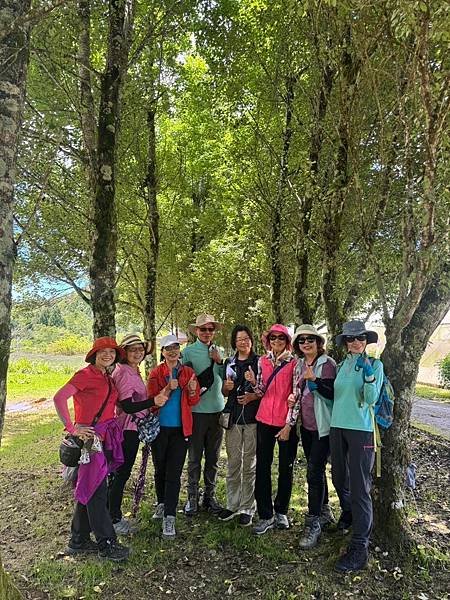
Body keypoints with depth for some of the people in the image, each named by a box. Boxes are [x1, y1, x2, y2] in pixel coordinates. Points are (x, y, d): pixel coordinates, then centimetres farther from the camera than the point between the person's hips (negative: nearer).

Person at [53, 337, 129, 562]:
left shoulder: (108, 379, 13)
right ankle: (107, 543, 10)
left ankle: (79, 540, 29)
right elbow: (59, 398, -21)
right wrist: (72, 428, -20)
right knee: (97, 490, 0)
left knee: (89, 488, 16)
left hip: (105, 437, 8)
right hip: (90, 437, -8)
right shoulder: (85, 374, -11)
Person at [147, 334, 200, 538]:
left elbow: (193, 402, 3)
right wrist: (168, 389, -23)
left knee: (174, 473, -3)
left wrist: (192, 390, -18)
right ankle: (162, 504, 37)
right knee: (160, 469, 14)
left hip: (180, 429, 0)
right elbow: (152, 400, -8)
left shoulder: (188, 372, 3)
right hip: (159, 428, 1)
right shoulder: (156, 373, -1)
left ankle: (169, 518, 1)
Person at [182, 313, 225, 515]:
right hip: (197, 410, -4)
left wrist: (219, 361, -4)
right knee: (195, 457, 5)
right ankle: (192, 497, 21)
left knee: (213, 457, 14)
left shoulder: (218, 352, 9)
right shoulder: (189, 351, -4)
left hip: (217, 410, 4)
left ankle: (210, 495, 29)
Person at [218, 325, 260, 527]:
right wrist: (227, 387, -5)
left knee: (250, 464, 3)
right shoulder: (229, 363, 11)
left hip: (253, 418, -3)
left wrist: (254, 396, -14)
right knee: (233, 463, 9)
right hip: (233, 418, 3)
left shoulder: (260, 362, 0)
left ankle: (247, 509, 14)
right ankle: (232, 505, 21)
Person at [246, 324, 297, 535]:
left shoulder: (294, 363, -5)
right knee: (262, 467, 5)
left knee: (286, 468, 10)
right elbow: (262, 392, 12)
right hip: (265, 420, 3)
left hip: (286, 422, -3)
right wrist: (253, 382, -9)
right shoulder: (262, 361, 6)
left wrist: (289, 424, -10)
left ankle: (281, 511, 28)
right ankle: (265, 515, 16)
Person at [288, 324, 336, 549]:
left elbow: (334, 394, -16)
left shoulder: (327, 364, -11)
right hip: (306, 425, 7)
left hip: (322, 425, -7)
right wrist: (291, 421, 11)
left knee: (314, 472, -7)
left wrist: (314, 380, -27)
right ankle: (324, 512, 33)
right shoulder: (299, 365, 10)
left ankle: (313, 523, 4)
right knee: (316, 470, 17)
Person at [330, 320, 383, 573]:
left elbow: (371, 399, -12)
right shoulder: (342, 365, 10)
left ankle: (360, 546, 4)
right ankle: (348, 514, 46)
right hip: (337, 427, 6)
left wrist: (368, 373, -24)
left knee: (360, 486, -5)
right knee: (339, 478, 18)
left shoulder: (375, 365, -4)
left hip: (361, 429, -5)